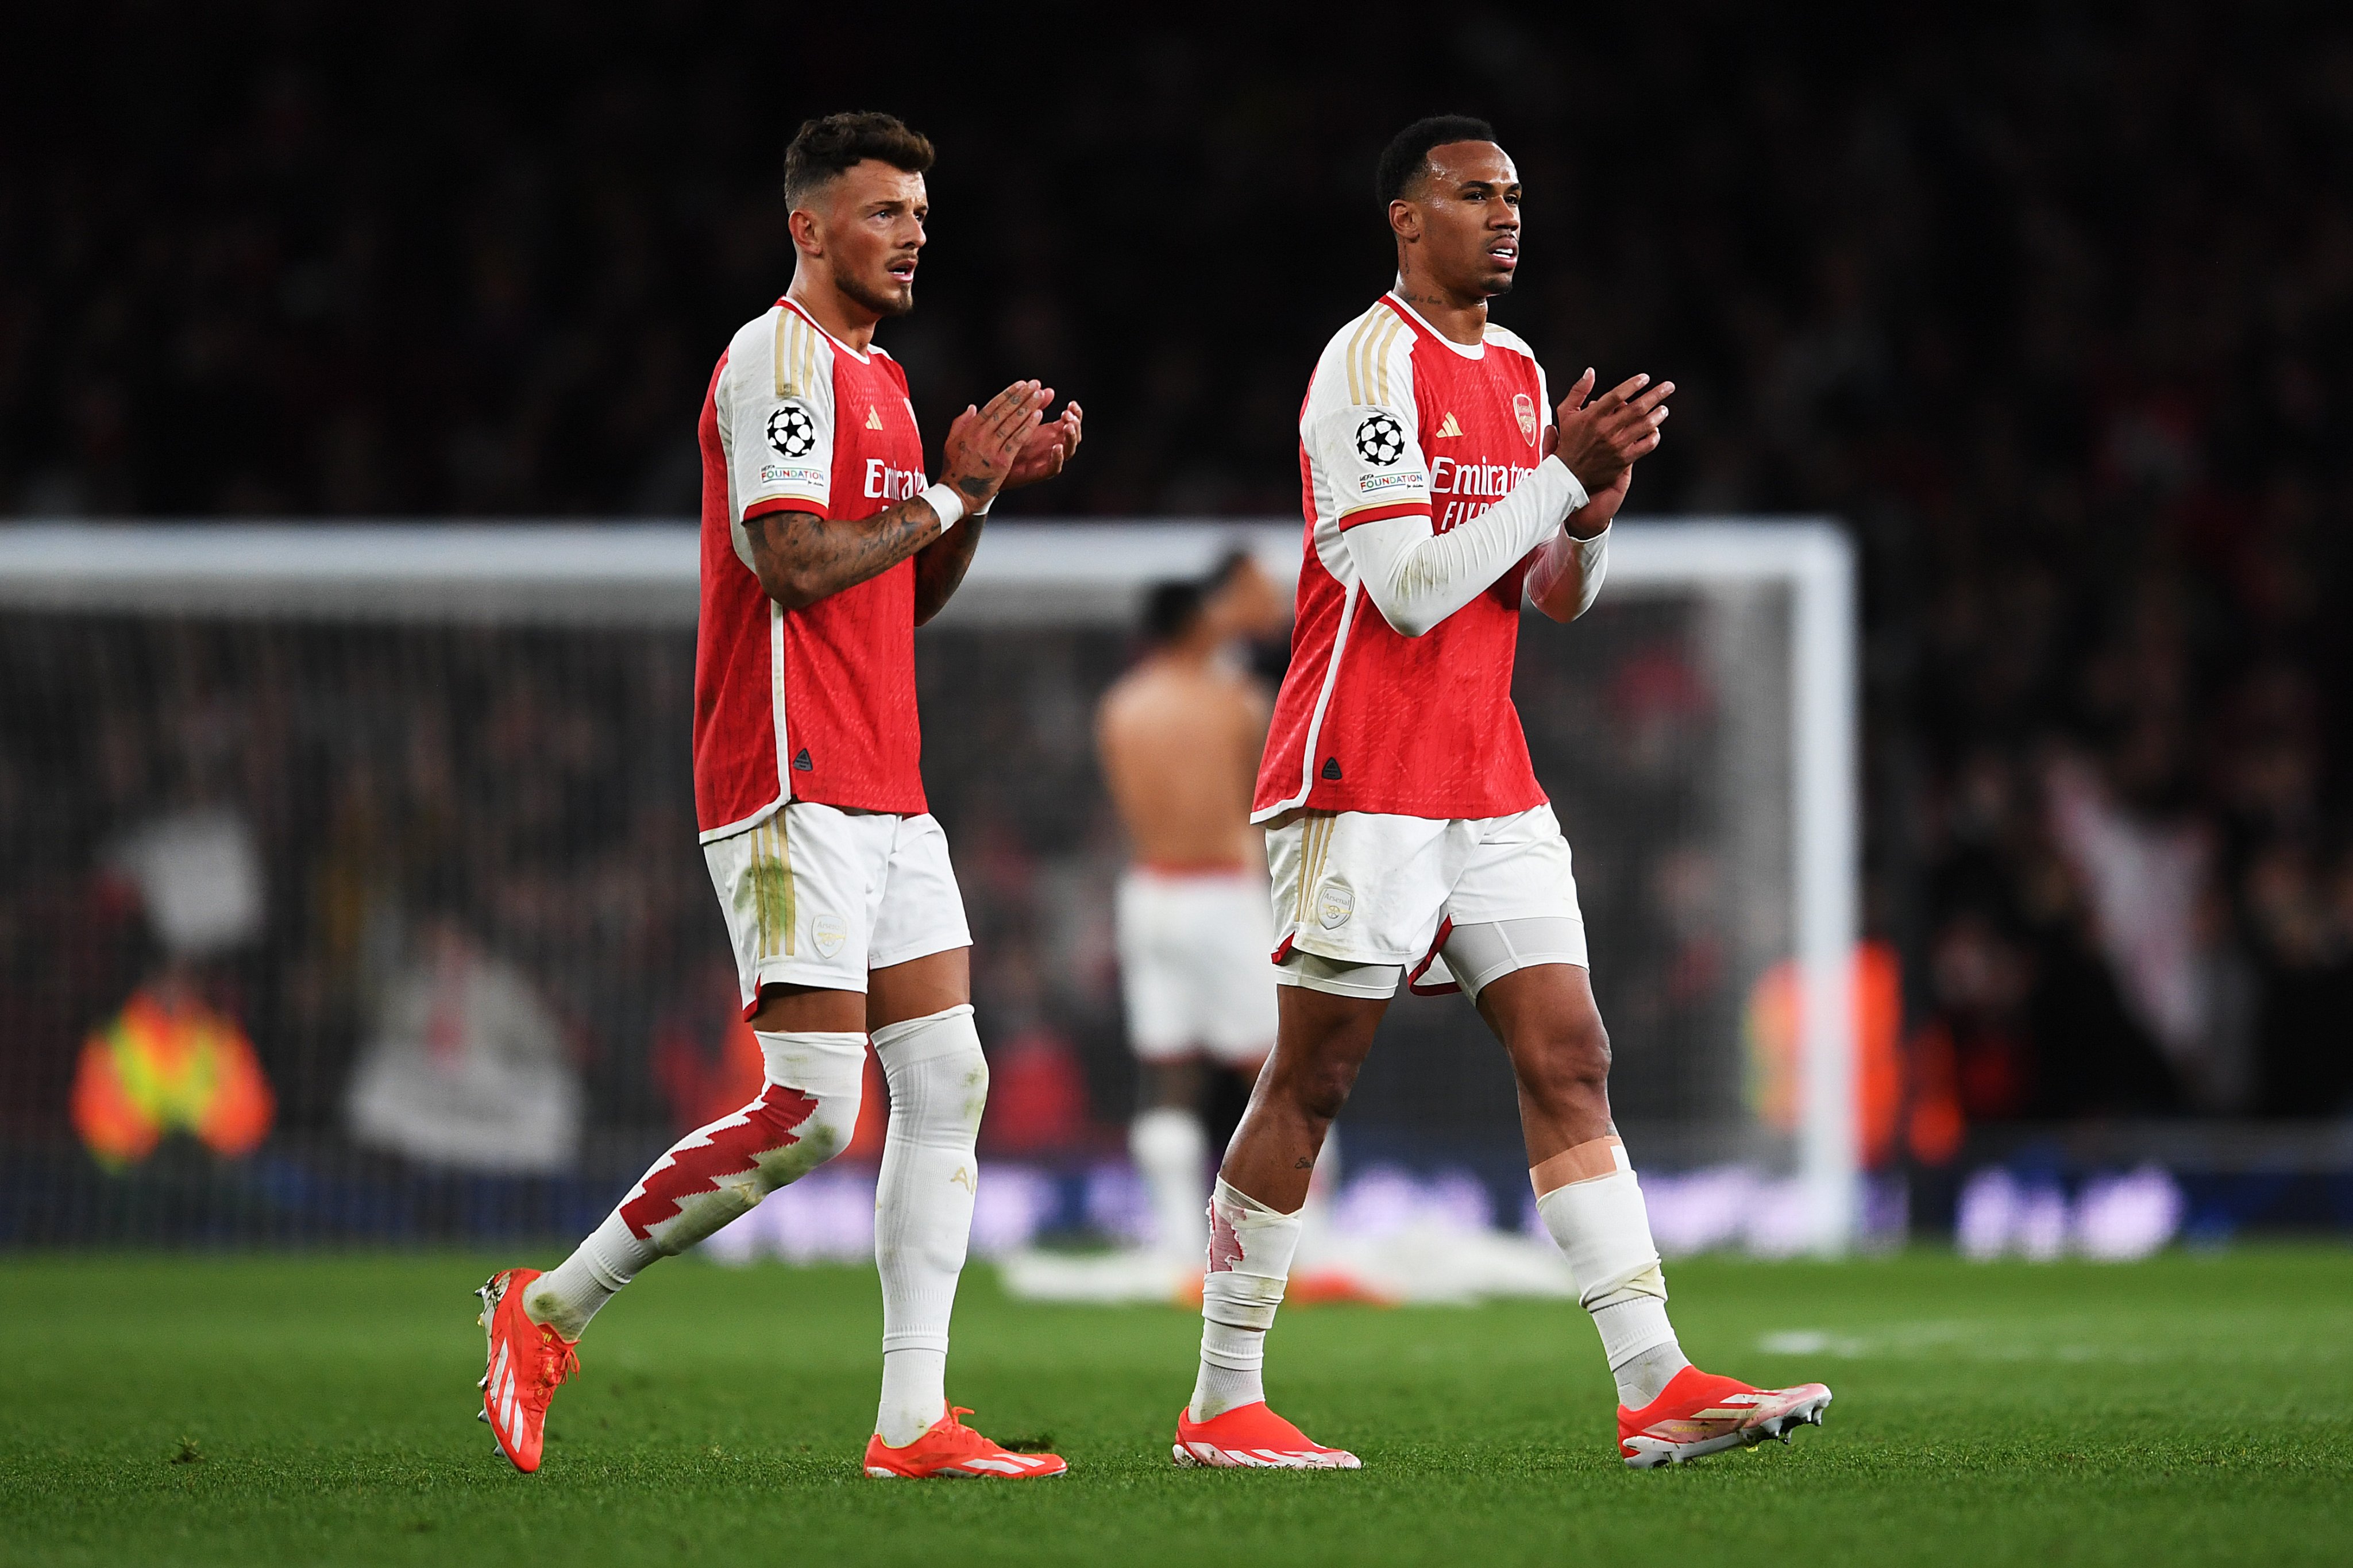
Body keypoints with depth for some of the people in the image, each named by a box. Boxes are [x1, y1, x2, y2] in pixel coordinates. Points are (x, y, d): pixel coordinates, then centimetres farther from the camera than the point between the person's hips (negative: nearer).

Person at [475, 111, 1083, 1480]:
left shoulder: (879, 378, 21)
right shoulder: (778, 358, -10)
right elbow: (794, 563, -19)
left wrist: (987, 488, 10)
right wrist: (950, 491, -11)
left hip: (885, 794, 10)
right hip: (795, 789, -10)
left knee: (949, 1080, 2)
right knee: (812, 1110, -13)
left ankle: (915, 1420, 1)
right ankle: (551, 1311, -1)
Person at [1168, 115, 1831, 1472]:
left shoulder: (1520, 373, 15)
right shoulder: (1373, 363, -11)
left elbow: (1559, 599, 17)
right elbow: (1410, 587, -19)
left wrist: (1596, 505, -4)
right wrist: (1562, 474, -19)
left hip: (1491, 784, 8)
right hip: (1365, 783, -8)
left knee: (1571, 1066, -1)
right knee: (1312, 1082, -3)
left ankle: (1656, 1386, -6)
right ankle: (1222, 1406, 5)